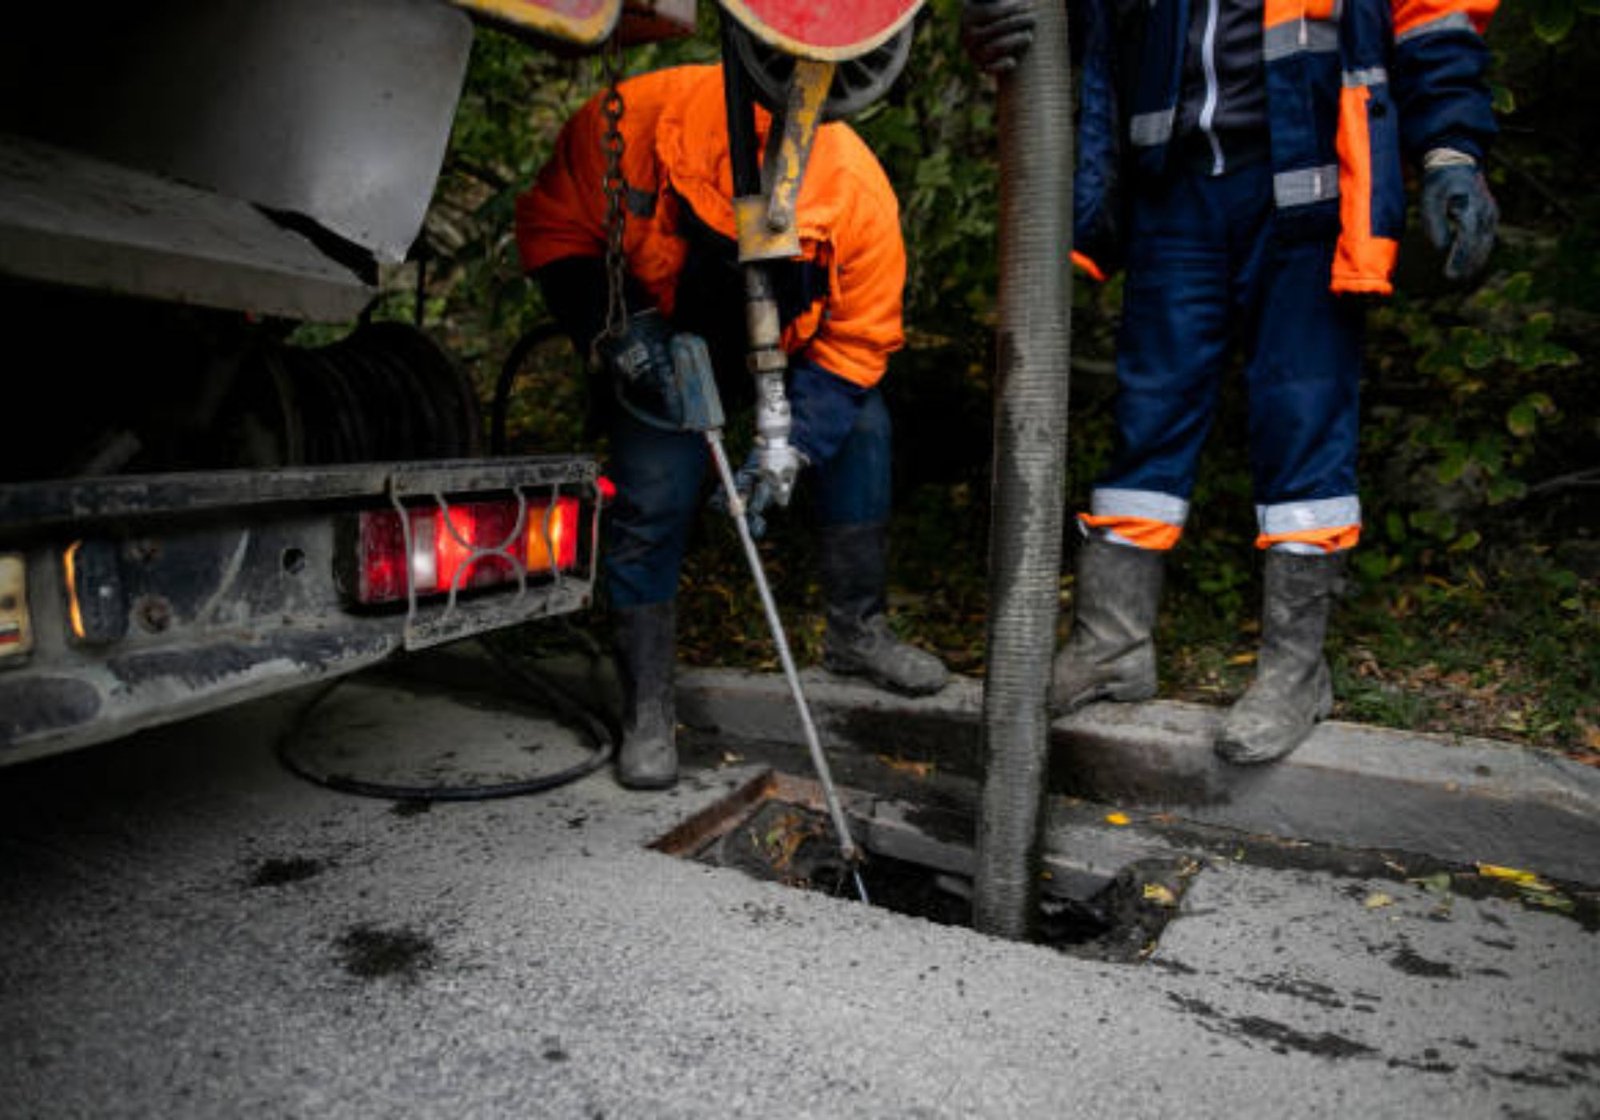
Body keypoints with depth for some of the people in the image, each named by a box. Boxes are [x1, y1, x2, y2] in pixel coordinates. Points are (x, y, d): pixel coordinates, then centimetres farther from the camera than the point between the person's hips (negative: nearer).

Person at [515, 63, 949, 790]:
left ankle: (856, 632, 13)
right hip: (663, 334, -2)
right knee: (652, 495, -15)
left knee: (859, 431, -10)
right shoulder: (623, 126, -36)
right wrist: (605, 321, -36)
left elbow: (857, 343, -21)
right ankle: (647, 711, -1)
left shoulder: (863, 195, -33)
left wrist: (791, 446, -31)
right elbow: (551, 232, -18)